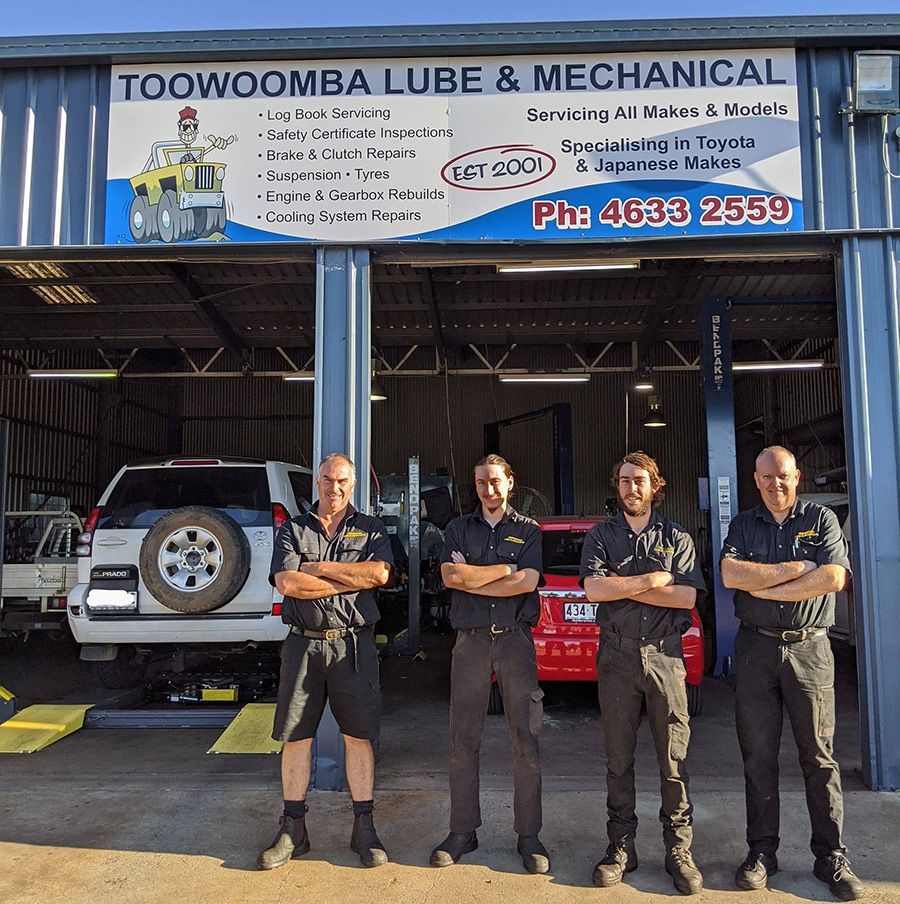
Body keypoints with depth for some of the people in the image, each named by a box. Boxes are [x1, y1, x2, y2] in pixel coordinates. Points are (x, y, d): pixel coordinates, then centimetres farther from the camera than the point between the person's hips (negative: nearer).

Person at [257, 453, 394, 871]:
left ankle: (364, 828, 15)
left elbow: (379, 573, -10)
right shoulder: (292, 530, 8)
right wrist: (353, 580, -8)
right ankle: (293, 829, 19)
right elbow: (287, 583, -8)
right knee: (295, 736, 6)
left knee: (358, 735, 4)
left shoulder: (371, 530, 9)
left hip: (353, 645, 0)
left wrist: (318, 568, -8)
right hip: (303, 644, 1)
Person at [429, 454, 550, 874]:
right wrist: (505, 569, -6)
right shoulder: (459, 528, 12)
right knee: (463, 740, 5)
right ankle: (462, 831, 17)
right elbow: (450, 575, -4)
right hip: (470, 639, 1)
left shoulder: (528, 530, 8)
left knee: (526, 740, 1)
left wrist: (470, 579, -7)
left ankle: (528, 835, 12)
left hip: (515, 638, -1)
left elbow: (528, 582, -8)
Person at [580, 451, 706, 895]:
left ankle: (678, 850, 14)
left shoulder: (677, 537, 8)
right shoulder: (600, 536, 8)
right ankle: (621, 847, 18)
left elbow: (687, 597, -6)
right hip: (616, 655, 1)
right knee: (619, 758, 7)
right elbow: (594, 589, -8)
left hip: (664, 655, 0)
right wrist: (653, 580, -8)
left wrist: (622, 586, -8)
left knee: (673, 759, 2)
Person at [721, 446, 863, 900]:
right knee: (758, 757, 6)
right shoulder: (743, 525, 10)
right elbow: (731, 575, -8)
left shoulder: (821, 519, 6)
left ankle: (831, 857, 16)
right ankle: (762, 851, 17)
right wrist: (797, 568, -10)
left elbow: (834, 577, -10)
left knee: (819, 757, 4)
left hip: (809, 649, -1)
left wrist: (765, 588, -10)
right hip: (755, 650, 1)